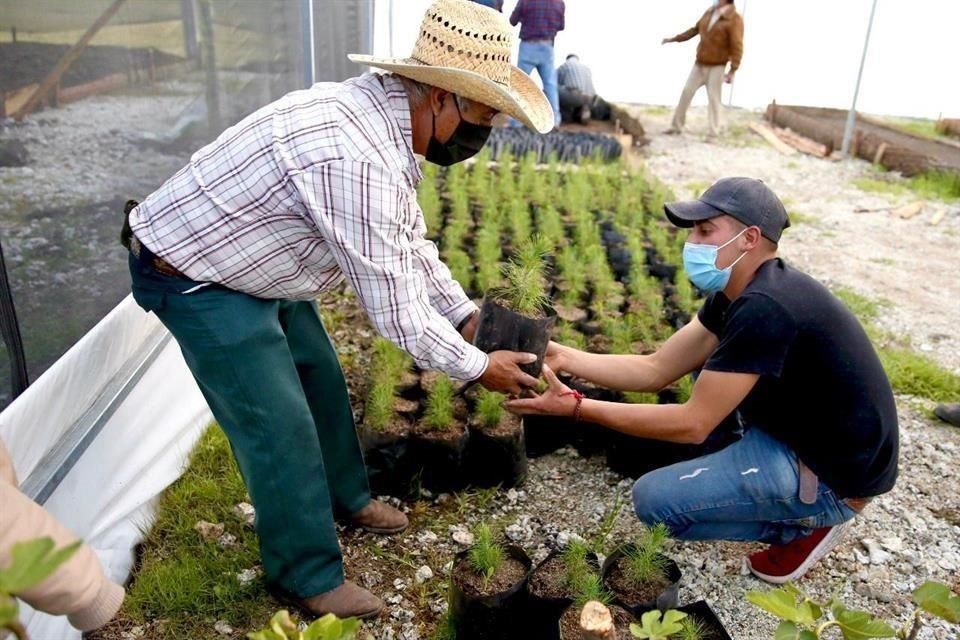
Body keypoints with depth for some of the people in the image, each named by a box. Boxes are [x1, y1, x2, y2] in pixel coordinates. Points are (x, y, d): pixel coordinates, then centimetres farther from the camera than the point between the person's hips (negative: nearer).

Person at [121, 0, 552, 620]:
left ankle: (344, 496, 41)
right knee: (279, 425, -3)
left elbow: (410, 243, 7)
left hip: (251, 263, 10)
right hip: (195, 277, -9)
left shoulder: (380, 115, -4)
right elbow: (396, 310, -28)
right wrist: (480, 366, -14)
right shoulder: (359, 160, -35)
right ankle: (308, 577, 18)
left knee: (321, 378, 18)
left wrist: (468, 314, 6)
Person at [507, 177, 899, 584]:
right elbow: (656, 369, 0)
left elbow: (693, 424, -27)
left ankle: (805, 525, 6)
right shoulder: (738, 291, 1)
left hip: (831, 473, -9)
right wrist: (563, 357, -10)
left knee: (653, 500, -11)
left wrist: (575, 407, -26)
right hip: (802, 428, 9)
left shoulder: (764, 308, -29)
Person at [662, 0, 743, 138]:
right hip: (700, 64, 6)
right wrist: (674, 39, 21)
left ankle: (714, 132, 4)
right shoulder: (709, 13, 6)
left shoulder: (734, 19, -14)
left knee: (713, 98, -6)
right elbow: (695, 29, 20)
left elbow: (737, 47, -17)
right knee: (686, 92, 5)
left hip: (716, 67, -6)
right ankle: (676, 126, 14)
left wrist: (733, 70, -23)